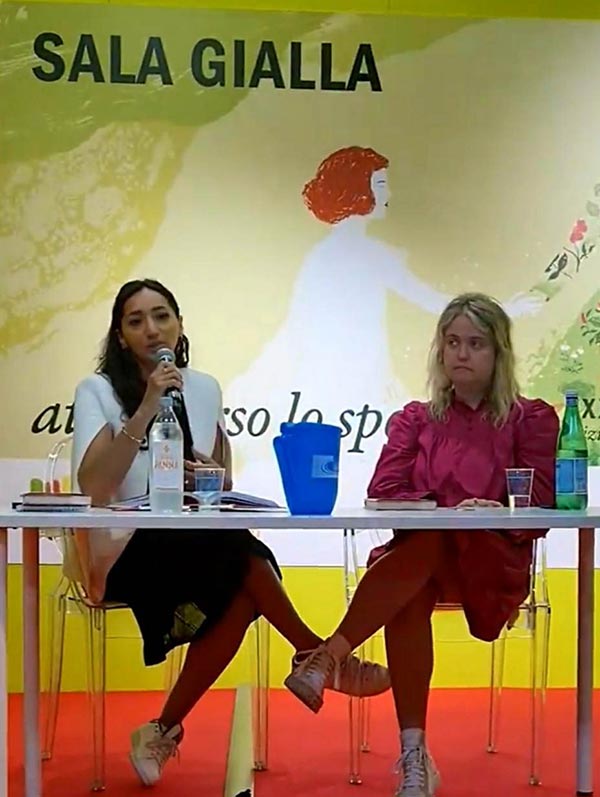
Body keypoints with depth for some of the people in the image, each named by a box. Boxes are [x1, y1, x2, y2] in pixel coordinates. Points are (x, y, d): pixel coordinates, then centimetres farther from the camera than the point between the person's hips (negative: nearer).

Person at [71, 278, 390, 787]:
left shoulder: (205, 388, 9)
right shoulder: (98, 391, -4)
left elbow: (223, 482, 20)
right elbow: (93, 488, -20)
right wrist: (147, 407, -23)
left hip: (198, 551, 5)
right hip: (125, 552, -4)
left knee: (240, 595, -27)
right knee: (240, 553, -29)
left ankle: (165, 732, -13)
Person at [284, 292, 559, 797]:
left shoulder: (531, 419, 8)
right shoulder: (415, 420, 14)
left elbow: (539, 508, -1)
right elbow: (382, 494, 2)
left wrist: (491, 512, -22)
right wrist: (447, 510, -16)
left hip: (494, 563, -1)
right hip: (420, 556, 2)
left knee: (429, 545, -36)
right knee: (409, 598, -36)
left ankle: (326, 659, -39)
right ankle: (414, 756, -35)